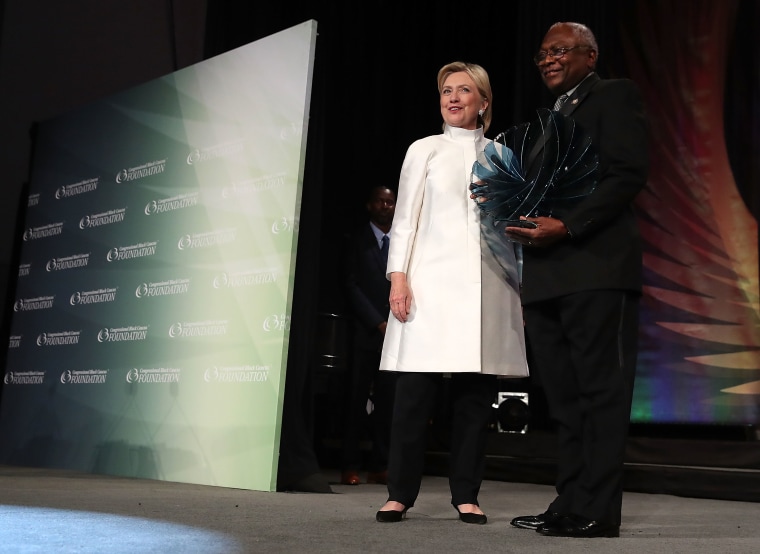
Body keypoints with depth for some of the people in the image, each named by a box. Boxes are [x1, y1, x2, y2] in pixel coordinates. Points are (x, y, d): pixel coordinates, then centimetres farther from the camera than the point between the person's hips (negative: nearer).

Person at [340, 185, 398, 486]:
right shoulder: (357, 240, 6)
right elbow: (352, 286, -2)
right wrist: (379, 323, -10)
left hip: (395, 334, 3)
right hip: (365, 333, -2)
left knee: (387, 400, 0)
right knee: (357, 399, -3)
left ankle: (379, 466, 3)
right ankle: (350, 466, 2)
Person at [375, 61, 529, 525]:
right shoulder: (425, 150, 11)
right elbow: (406, 218, 6)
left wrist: (520, 284, 8)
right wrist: (399, 276, -6)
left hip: (488, 286, 2)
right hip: (432, 281, -1)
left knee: (476, 393, 1)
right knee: (416, 391, -3)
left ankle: (466, 494, 10)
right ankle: (401, 493, 6)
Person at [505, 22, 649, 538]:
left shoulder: (616, 95, 4)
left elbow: (629, 173, -9)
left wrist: (566, 227, -17)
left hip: (597, 268, -8)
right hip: (546, 276, 8)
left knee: (602, 393, -6)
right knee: (565, 398, 6)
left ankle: (598, 511, -3)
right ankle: (570, 504, 10)